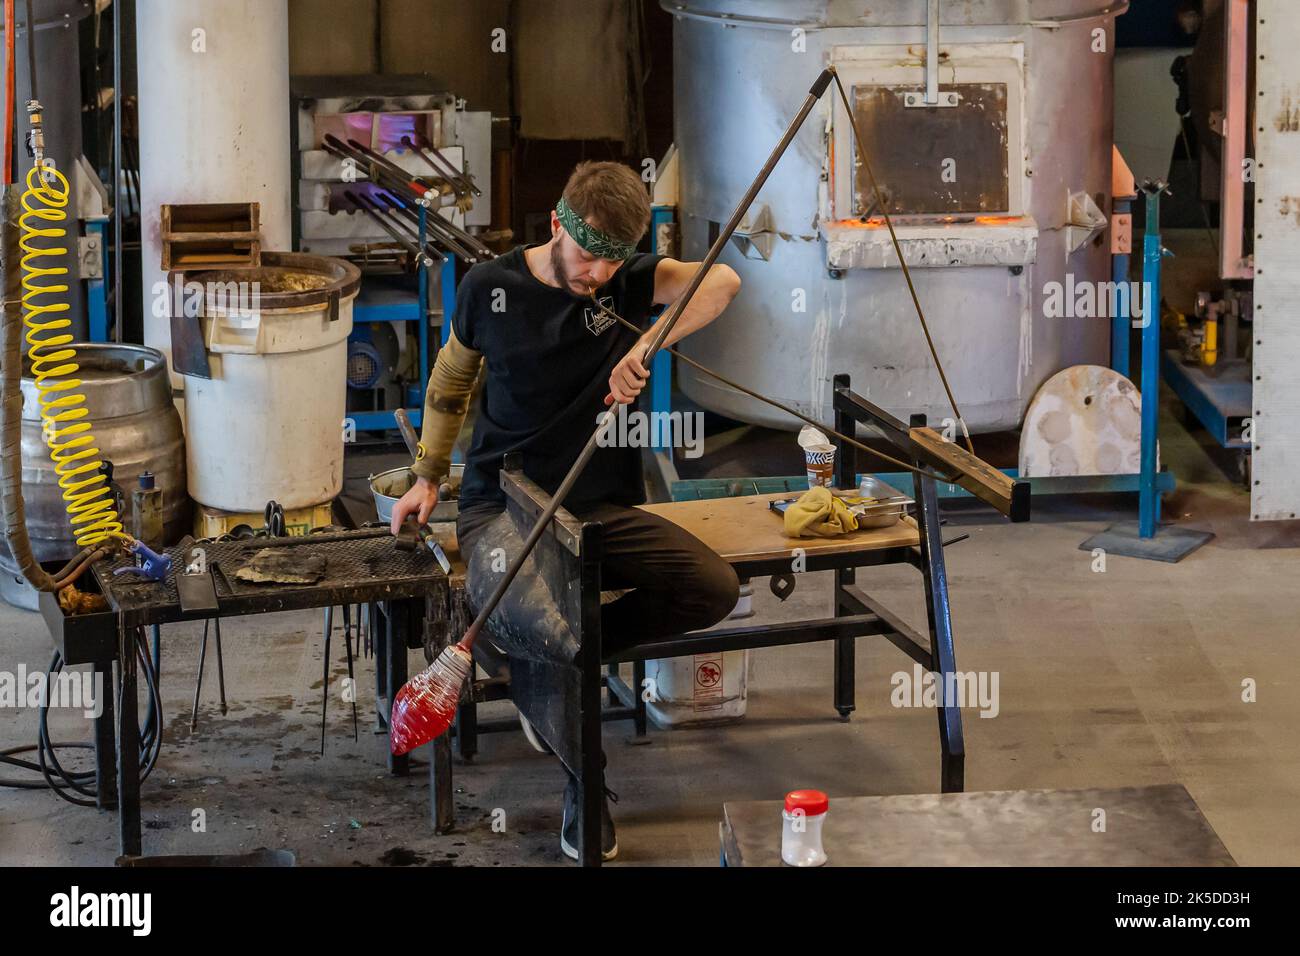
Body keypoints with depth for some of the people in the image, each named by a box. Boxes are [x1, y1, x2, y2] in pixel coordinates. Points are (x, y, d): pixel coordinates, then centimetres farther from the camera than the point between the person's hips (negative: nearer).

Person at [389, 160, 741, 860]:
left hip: (600, 508, 2)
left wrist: (643, 346, -39)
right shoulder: (491, 287, -1)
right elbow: (450, 383, 17)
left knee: (715, 589, -22)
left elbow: (720, 282, -24)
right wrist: (428, 476, 13)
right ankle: (586, 785, -9)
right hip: (499, 505, -2)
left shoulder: (629, 281, -2)